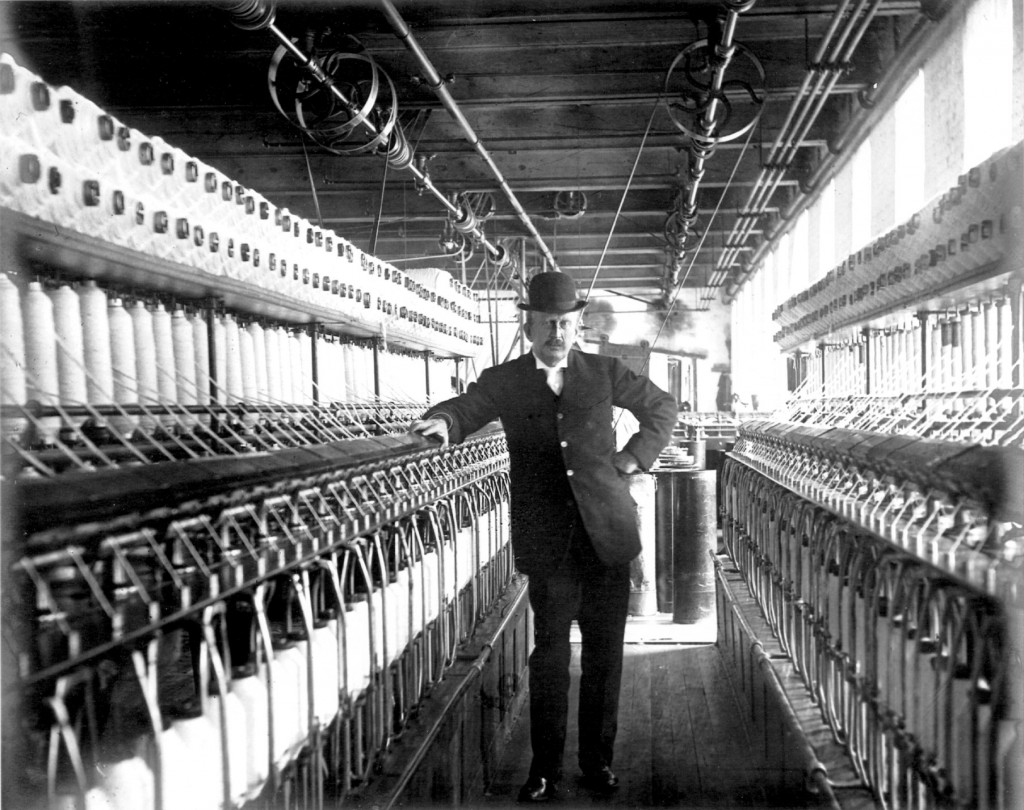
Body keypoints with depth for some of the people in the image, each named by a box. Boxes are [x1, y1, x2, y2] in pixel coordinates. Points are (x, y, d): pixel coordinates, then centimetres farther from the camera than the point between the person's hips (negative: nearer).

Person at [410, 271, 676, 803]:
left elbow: (662, 406, 19)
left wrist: (633, 458, 7)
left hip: (606, 534, 2)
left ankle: (598, 760, 25)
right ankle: (545, 769, 17)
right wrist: (441, 422, -36)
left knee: (604, 653, 9)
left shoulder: (604, 372, 8)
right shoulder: (503, 382, 4)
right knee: (549, 655, 3)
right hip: (548, 542, -2)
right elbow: (467, 407, -13)